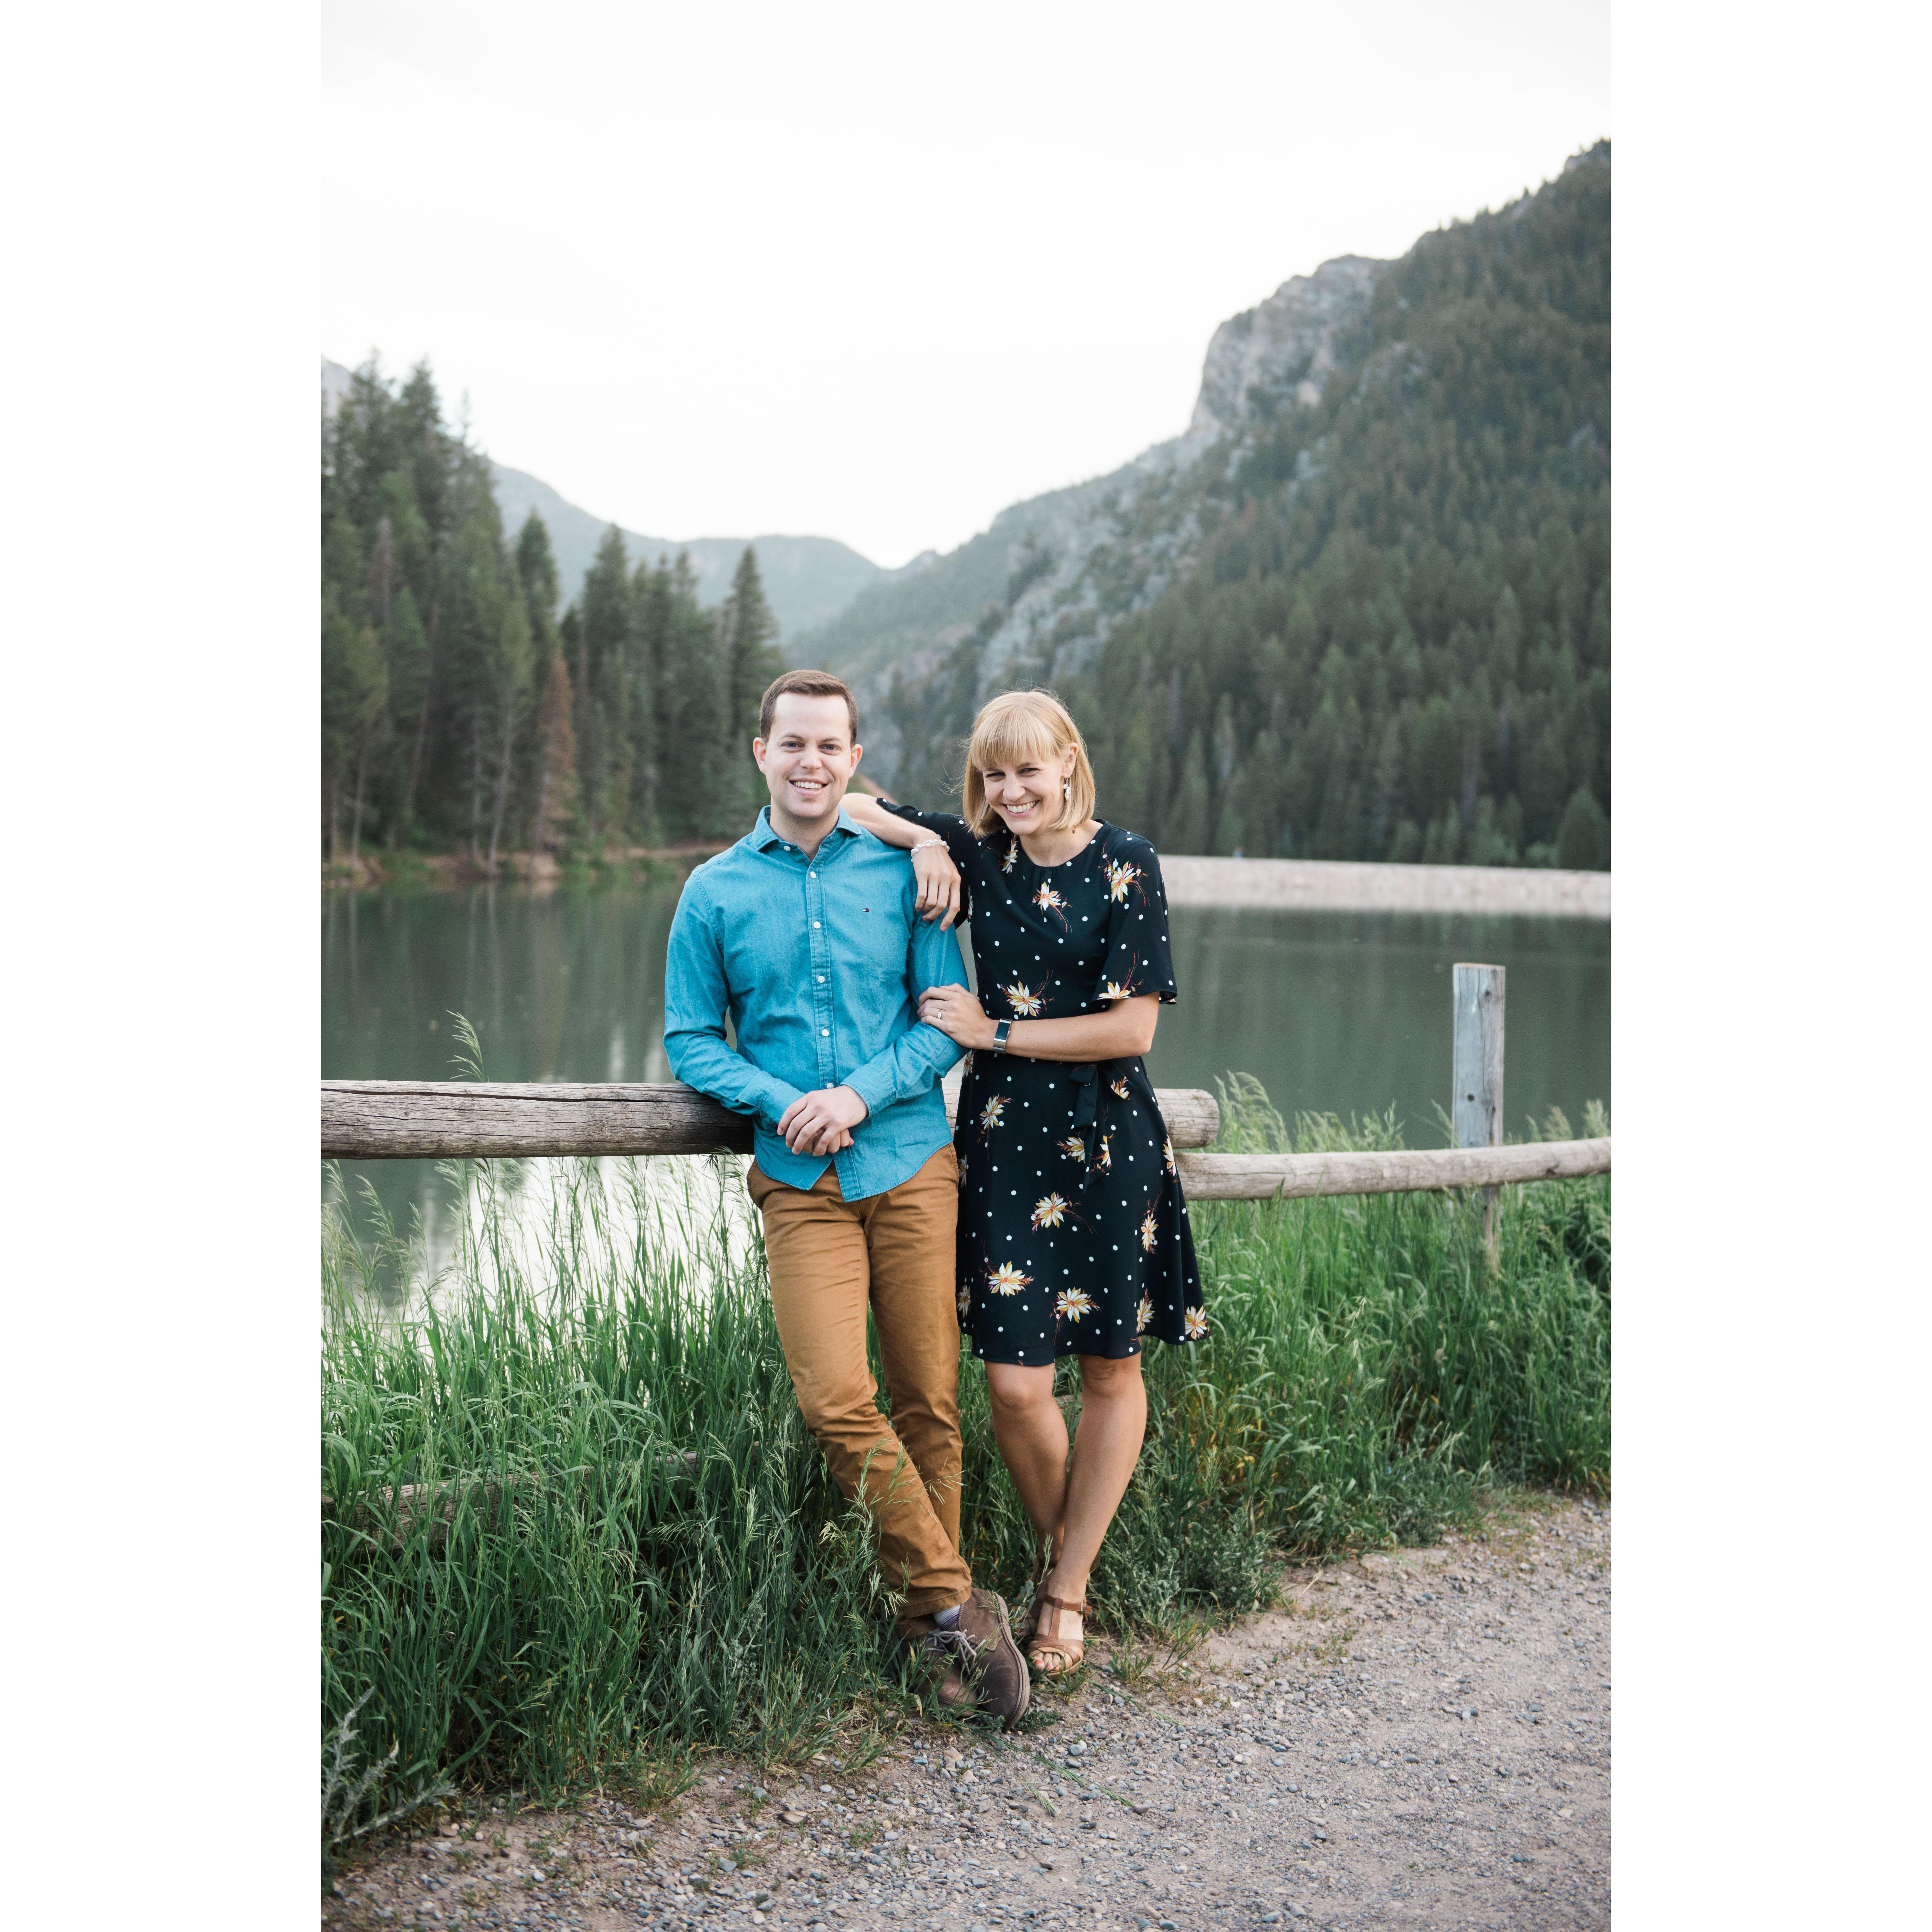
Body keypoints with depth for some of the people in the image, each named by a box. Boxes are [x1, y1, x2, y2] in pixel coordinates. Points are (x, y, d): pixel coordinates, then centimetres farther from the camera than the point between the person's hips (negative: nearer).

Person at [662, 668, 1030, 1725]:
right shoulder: (715, 892, 7)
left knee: (928, 1400, 2)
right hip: (800, 1184, 0)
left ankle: (928, 1629, 17)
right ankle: (954, 1600, 2)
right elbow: (690, 1038, 9)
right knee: (837, 1402, -14)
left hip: (911, 1166, 0)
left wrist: (861, 1093, -11)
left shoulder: (901, 872, 6)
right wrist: (780, 1103, -9)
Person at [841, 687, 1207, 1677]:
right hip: (1003, 1138, 2)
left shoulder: (1124, 863, -4)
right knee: (1015, 1383, -3)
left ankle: (1066, 1590, 23)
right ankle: (1055, 1552, 24)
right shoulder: (977, 853, 5)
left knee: (1110, 1372, 7)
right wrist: (924, 840, -5)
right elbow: (848, 804, 11)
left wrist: (996, 1032, -7)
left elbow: (1132, 1028, -8)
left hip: (1107, 1145, -2)